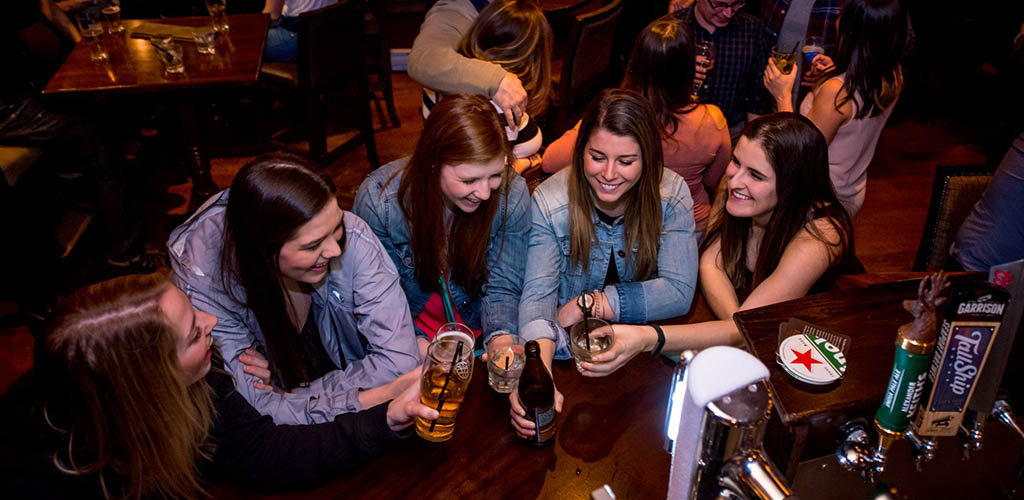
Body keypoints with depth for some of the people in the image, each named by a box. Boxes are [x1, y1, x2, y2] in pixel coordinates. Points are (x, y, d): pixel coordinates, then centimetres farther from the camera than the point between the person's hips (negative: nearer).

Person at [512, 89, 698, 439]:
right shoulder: (550, 202, -14)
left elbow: (679, 292, -13)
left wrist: (590, 304, -17)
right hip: (566, 345, -1)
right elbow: (538, 295, -21)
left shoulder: (671, 196, -11)